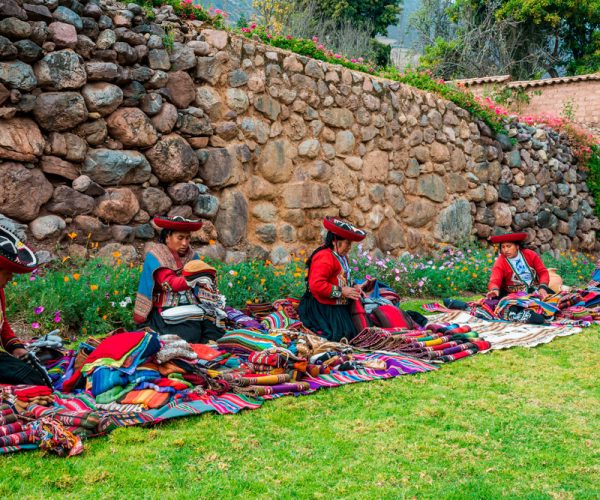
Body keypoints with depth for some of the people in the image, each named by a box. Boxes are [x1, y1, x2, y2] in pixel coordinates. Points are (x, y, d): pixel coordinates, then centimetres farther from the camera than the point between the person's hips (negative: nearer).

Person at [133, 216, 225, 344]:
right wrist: (193, 279, -33)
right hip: (164, 310, -4)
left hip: (189, 307, 4)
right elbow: (169, 283, -18)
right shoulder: (155, 255, -3)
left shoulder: (191, 255, 12)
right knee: (191, 333, -28)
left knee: (214, 328, -22)